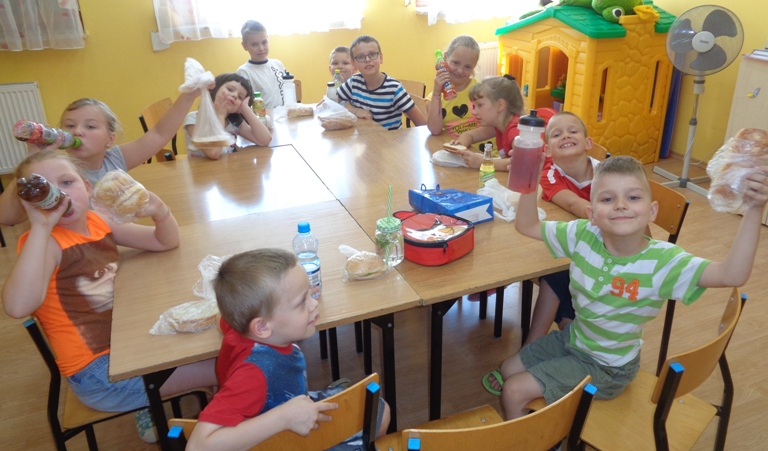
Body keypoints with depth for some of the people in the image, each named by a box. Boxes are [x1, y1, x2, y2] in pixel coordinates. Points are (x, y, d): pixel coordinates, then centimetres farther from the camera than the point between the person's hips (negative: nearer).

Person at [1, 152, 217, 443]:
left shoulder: (97, 222, 2)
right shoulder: (45, 242, -18)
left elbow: (167, 242, 5)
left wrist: (158, 209, -16)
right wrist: (41, 226, -35)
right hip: (98, 372, -7)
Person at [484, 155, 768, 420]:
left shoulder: (662, 261, -29)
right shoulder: (583, 236, -18)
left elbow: (733, 274, -43)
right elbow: (527, 225, -9)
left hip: (606, 367, -5)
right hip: (573, 337, 5)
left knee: (513, 392, -7)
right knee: (508, 370, 17)